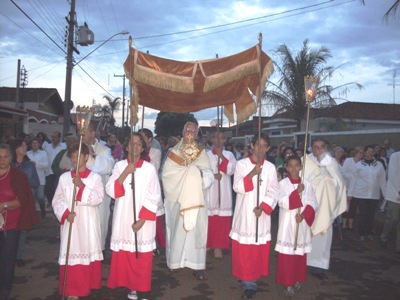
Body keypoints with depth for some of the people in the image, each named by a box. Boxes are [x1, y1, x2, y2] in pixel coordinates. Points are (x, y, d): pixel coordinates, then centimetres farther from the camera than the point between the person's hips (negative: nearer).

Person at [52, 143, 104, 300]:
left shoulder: (95, 177, -1)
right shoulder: (64, 177, 3)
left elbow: (98, 198, -12)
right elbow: (57, 200, 3)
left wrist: (82, 186, -21)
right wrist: (65, 213, -13)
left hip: (89, 224, 0)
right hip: (70, 223, 1)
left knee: (89, 251, 6)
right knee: (71, 253, 0)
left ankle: (89, 284, 25)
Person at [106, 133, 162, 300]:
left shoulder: (149, 169, -3)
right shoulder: (119, 166, 2)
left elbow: (154, 197, -5)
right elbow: (111, 191, -6)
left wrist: (142, 219, -12)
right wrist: (125, 173, -16)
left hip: (142, 220, -2)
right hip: (123, 219, 2)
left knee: (142, 256, 1)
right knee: (126, 255, 7)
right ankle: (132, 286, 24)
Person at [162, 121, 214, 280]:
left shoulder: (202, 153, 7)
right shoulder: (173, 152, 4)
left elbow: (209, 175, 0)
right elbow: (167, 174, -7)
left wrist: (198, 174, -22)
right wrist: (192, 171, -11)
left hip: (196, 200, 1)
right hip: (176, 199, -1)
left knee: (196, 229, -2)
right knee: (177, 229, 2)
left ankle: (197, 265, 2)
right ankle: (175, 260, 17)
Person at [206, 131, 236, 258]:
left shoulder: (229, 154, 8)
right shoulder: (206, 154, 5)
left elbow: (231, 170, -7)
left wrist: (221, 156, -11)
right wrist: (212, 175, -14)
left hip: (223, 192, 0)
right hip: (209, 191, 0)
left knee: (222, 220, -2)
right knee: (208, 219, 2)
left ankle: (218, 246, 6)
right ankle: (207, 243, 18)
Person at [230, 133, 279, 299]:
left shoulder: (270, 167, 3)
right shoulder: (241, 164, -2)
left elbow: (274, 192, 1)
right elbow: (237, 187, -11)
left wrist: (263, 207, -12)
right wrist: (252, 174, -25)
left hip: (261, 214, 2)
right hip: (244, 214, -1)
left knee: (259, 249, 4)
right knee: (243, 250, 1)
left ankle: (250, 281, 18)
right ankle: (249, 283, 14)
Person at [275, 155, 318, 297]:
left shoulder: (307, 185, 4)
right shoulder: (282, 184, -4)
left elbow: (313, 204, 1)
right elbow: (282, 203, -16)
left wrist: (303, 215, -13)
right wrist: (297, 192, -21)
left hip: (302, 224, 3)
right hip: (287, 224, -3)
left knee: (300, 253, 10)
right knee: (287, 254, -3)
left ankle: (297, 280, 26)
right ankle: (288, 283, 7)